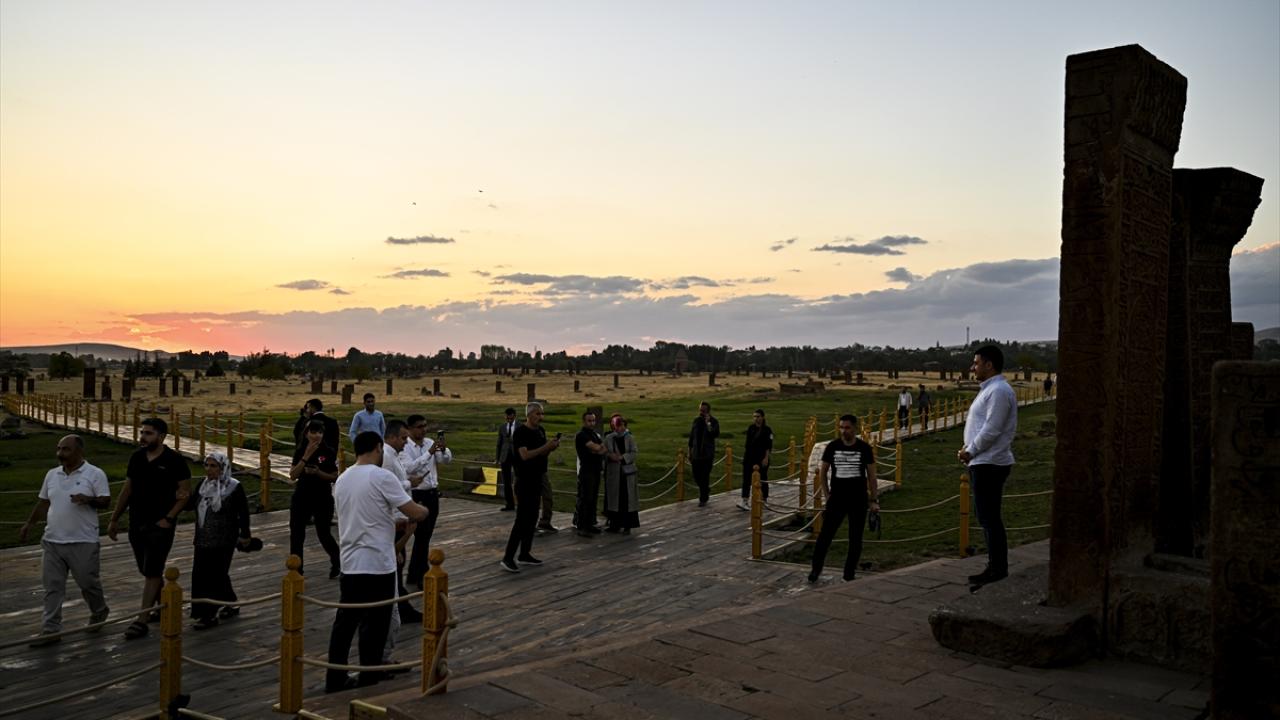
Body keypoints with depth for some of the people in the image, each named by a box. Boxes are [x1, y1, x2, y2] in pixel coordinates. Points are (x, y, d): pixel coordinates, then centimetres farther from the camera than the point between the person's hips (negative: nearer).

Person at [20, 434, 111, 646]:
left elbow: (105, 501, -9)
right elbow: (43, 503, 19)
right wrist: (29, 524, 15)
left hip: (83, 543, -5)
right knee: (52, 587, 4)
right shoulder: (52, 475, 10)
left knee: (88, 582, 7)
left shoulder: (95, 474, -7)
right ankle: (50, 630, 9)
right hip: (52, 541, 5)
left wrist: (88, 499, -27)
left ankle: (99, 613, 33)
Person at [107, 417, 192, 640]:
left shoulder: (174, 460, -11)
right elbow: (127, 490, 13)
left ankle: (141, 621, -3)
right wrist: (115, 519, 13)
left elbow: (186, 493, -8)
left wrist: (169, 518, -15)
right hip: (136, 523, 6)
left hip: (160, 525, -6)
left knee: (151, 573, -6)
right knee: (148, 571, 16)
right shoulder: (136, 457, 5)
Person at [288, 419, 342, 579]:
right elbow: (293, 475, -10)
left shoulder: (329, 452, -7)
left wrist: (318, 472, -20)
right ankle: (296, 570, 18)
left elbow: (335, 477, -4)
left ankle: (336, 561, 30)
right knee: (296, 534, 3)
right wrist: (306, 456, -18)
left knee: (323, 534, 4)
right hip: (301, 498, 2)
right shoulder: (300, 451, 0)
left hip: (323, 499, -2)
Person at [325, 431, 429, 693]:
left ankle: (335, 678, 19)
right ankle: (369, 681, 10)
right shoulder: (382, 477, -14)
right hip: (378, 565, -7)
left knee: (344, 622, 13)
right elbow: (416, 514, -14)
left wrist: (394, 524, 25)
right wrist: (424, 510, 9)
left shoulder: (342, 480, 10)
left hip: (349, 564, 7)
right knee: (374, 627, 3)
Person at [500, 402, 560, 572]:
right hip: (524, 481, -9)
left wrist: (552, 448, -1)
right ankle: (508, 558, -9)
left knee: (532, 518, 12)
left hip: (537, 479, 9)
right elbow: (525, 455, -24)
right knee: (522, 519, -11)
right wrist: (546, 447, -25)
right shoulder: (521, 432, -14)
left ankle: (525, 554, 20)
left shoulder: (541, 430, 11)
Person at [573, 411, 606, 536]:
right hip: (586, 471, -8)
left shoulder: (596, 434, 18)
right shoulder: (581, 435, -9)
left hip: (596, 470, 8)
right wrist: (600, 446, 2)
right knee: (585, 499, -7)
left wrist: (598, 449, -13)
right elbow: (595, 447, -20)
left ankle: (589, 524, 17)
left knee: (593, 499, 10)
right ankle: (581, 527, -5)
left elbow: (603, 449, 8)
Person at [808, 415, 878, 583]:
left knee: (855, 539, 7)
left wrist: (874, 500, 0)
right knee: (825, 535, -3)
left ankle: (849, 573, 18)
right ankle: (816, 569, 10)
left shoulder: (864, 448, -3)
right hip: (836, 499, 0)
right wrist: (827, 495, 2)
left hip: (858, 501, 0)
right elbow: (822, 472, 8)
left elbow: (871, 475, 3)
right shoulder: (832, 446, -2)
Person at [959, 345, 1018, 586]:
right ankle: (996, 566, 22)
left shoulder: (999, 391, -15)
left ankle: (998, 568, 1)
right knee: (988, 517, 14)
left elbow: (991, 430, -21)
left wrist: (970, 451, -12)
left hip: (990, 464, -11)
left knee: (989, 517, -6)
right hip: (983, 463, 11)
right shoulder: (989, 389, 18)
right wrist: (969, 449, 8)